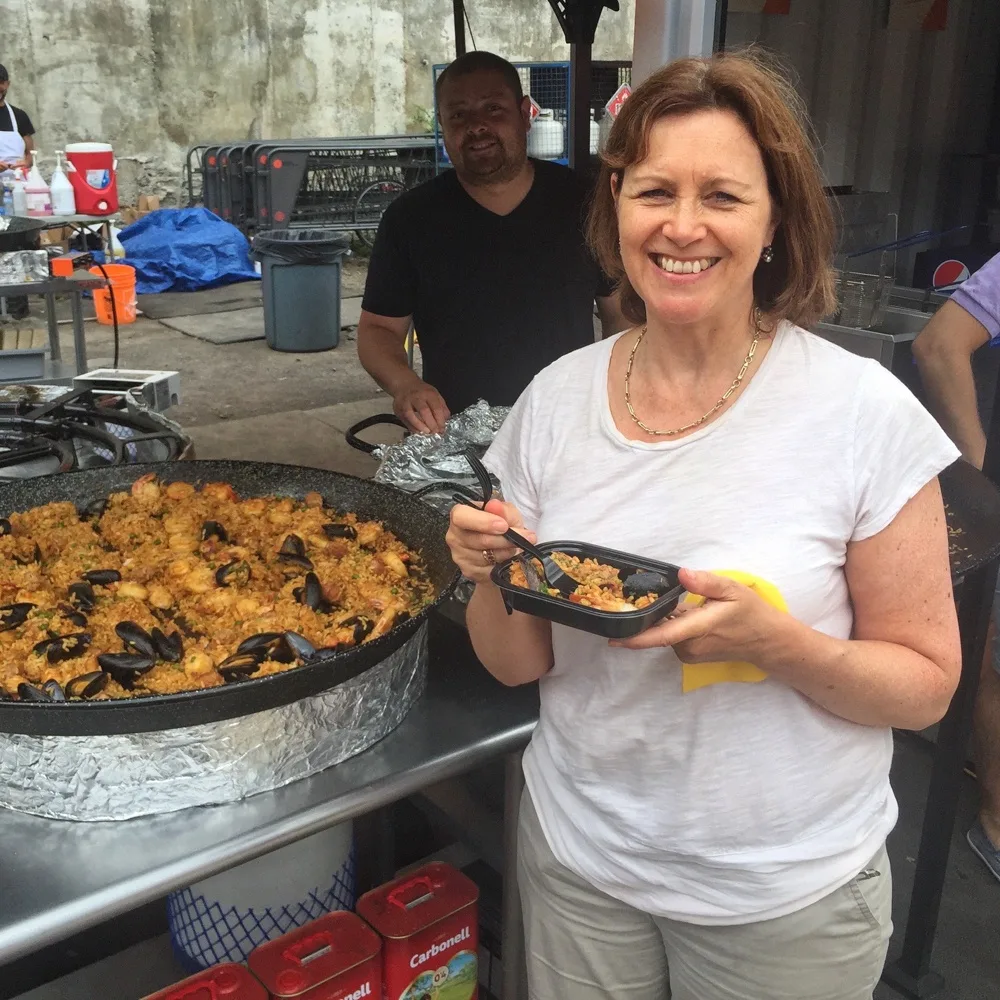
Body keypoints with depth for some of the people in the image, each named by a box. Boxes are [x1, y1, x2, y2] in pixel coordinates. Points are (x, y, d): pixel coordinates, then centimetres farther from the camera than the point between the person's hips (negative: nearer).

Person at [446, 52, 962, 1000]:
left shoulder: (866, 411, -17)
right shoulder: (556, 398, -7)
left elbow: (925, 683, -10)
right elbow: (518, 665, 0)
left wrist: (776, 643, -27)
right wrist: (496, 580, -20)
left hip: (787, 896, -2)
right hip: (579, 858, 3)